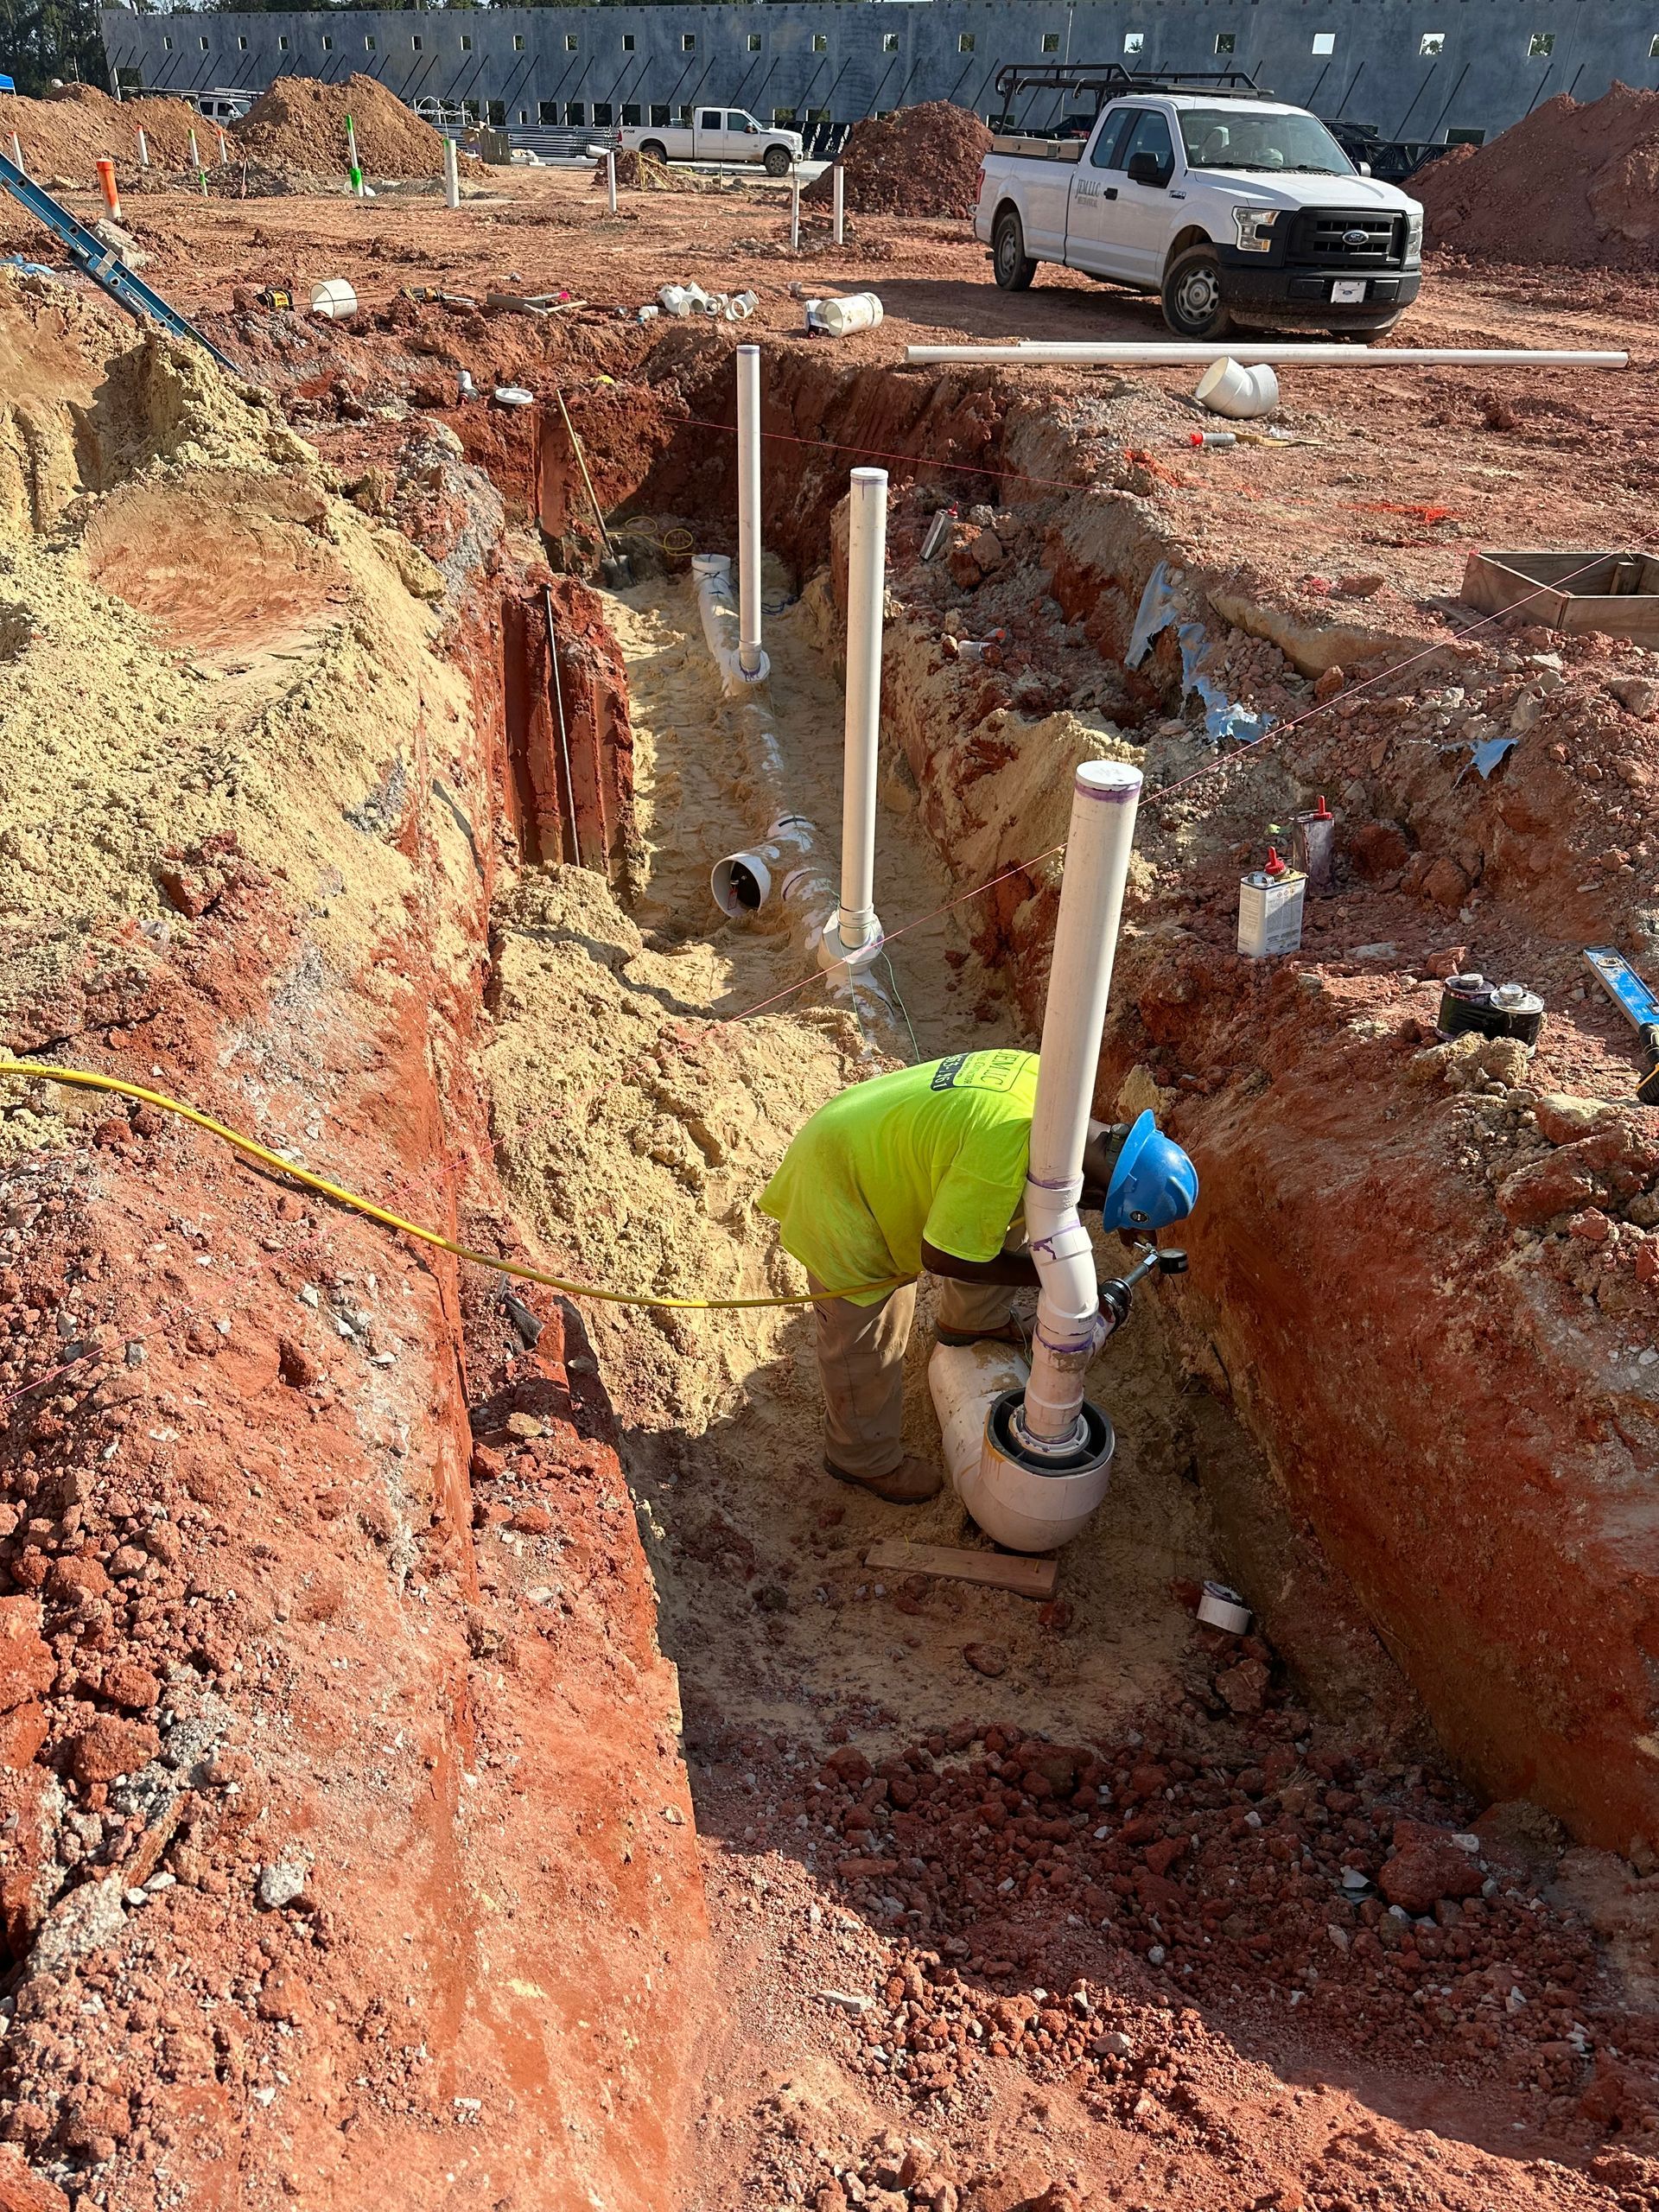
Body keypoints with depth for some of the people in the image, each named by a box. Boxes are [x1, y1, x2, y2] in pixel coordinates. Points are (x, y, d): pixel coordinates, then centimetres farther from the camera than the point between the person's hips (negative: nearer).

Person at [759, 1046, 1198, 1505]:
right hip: (840, 1190, -8)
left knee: (1005, 1213, 12)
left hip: (869, 1143, 8)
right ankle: (863, 1458, 29)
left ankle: (973, 1320, 35)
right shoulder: (1005, 1160, -37)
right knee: (864, 1339, 6)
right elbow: (941, 1258, -24)